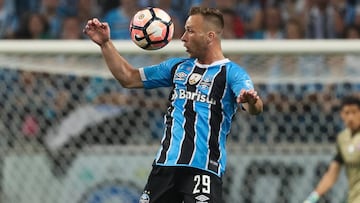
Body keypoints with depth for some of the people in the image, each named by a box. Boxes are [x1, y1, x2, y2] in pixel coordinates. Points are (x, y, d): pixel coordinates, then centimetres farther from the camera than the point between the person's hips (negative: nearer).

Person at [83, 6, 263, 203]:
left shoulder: (231, 72, -3)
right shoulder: (178, 67, 18)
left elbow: (255, 108, -21)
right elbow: (129, 78, 24)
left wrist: (252, 101, -45)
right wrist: (106, 44, 16)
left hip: (203, 168, -6)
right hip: (165, 164, 6)